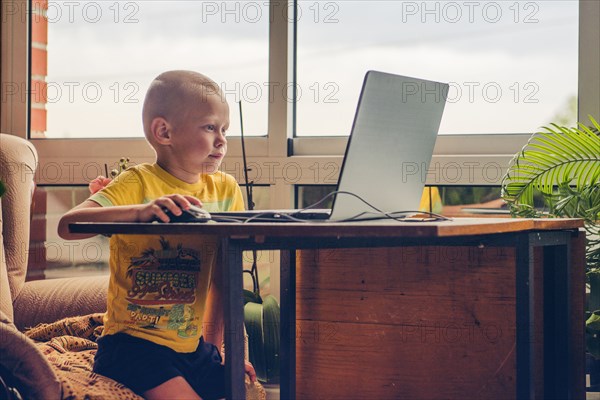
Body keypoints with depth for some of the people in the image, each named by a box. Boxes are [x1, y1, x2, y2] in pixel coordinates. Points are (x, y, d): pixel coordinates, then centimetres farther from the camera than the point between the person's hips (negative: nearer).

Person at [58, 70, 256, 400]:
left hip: (194, 347, 6)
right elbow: (68, 225, -27)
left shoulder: (225, 189, 5)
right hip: (135, 344, -6)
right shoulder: (137, 183, -11)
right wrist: (140, 211, -39)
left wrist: (213, 342, 12)